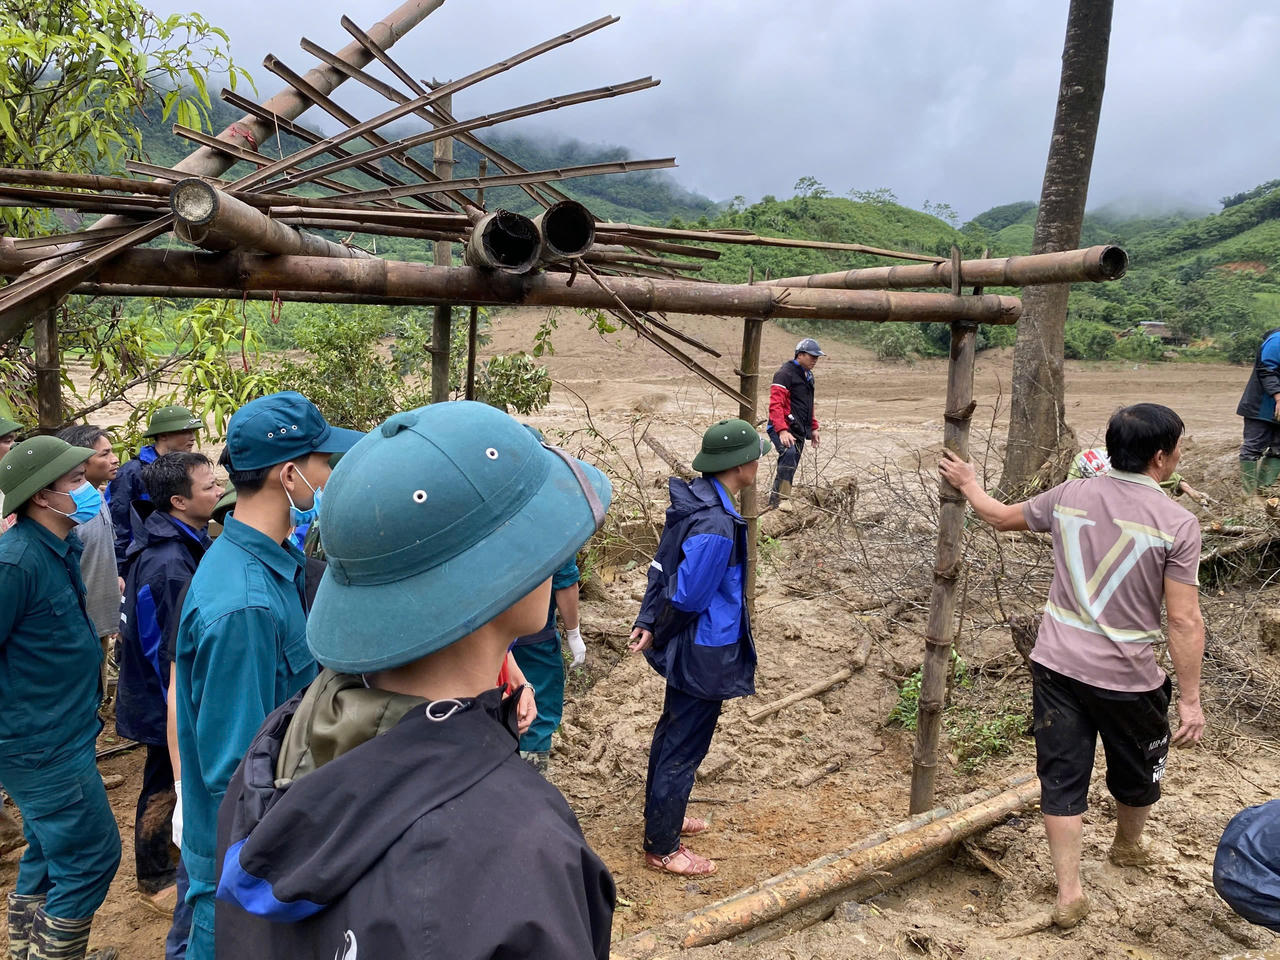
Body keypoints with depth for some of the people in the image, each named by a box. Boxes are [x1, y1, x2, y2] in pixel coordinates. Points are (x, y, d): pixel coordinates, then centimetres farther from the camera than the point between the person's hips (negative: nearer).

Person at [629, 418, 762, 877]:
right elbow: (686, 597, -26)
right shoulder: (716, 527, -31)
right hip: (706, 656, -9)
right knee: (684, 749, 7)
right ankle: (661, 848, 23)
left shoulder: (694, 498, -1)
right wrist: (658, 633, -6)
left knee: (672, 733, 25)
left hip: (688, 649, 10)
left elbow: (662, 565, 4)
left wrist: (648, 624, 3)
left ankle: (663, 815, 45)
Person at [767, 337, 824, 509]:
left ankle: (777, 502, 16)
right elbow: (775, 405, -20)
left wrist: (813, 427, 26)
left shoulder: (808, 375, 20)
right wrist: (782, 430, -30)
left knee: (790, 467, 9)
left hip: (799, 430, 10)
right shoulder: (785, 373, -11)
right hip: (783, 430, -10)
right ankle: (778, 501, -33)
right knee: (789, 453, -31)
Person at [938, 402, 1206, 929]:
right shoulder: (1177, 523, -15)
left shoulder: (1069, 496, -4)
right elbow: (1184, 620, -15)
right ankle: (1127, 846, 51)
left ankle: (1069, 893, 15)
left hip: (1056, 665, 2)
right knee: (1137, 771, 26)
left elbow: (1002, 516, 13)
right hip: (1126, 677, -2)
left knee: (1062, 776, 11)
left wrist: (967, 483, 32)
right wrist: (1191, 700, -8)